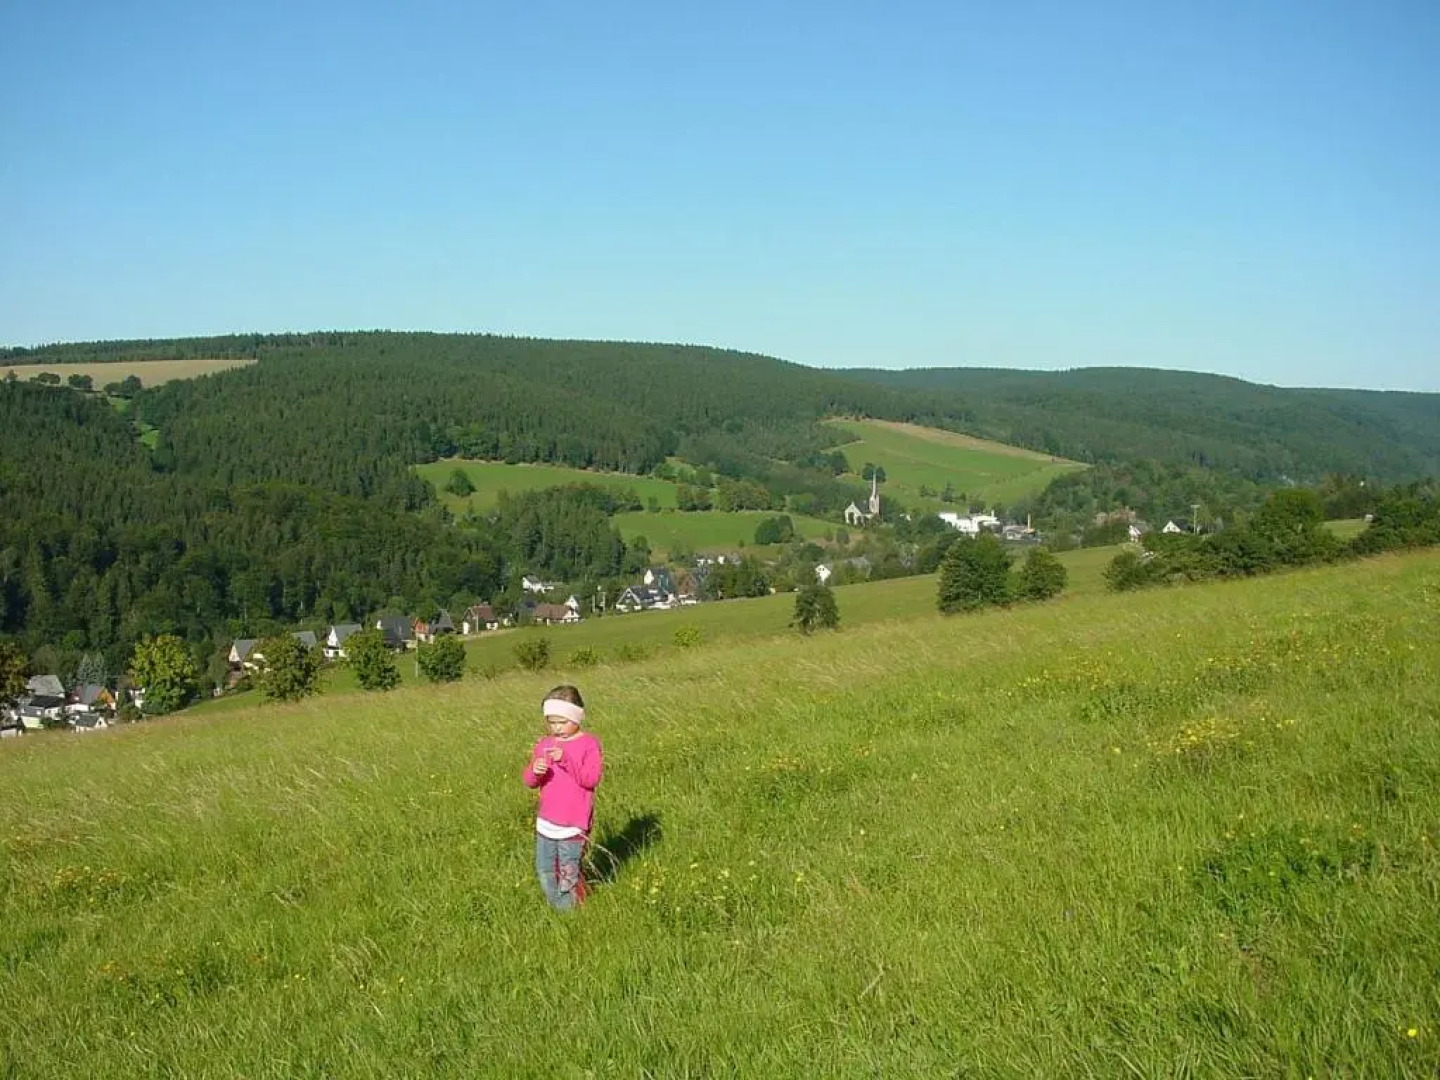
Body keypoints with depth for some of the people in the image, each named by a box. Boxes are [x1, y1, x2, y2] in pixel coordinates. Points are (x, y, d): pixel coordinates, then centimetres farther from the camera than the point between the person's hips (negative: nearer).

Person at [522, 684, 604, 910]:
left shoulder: (589, 744, -9)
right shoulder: (544, 744, 6)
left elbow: (591, 779, -20)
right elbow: (530, 781, 6)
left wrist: (566, 759, -29)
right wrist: (534, 771, -18)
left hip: (573, 824, -6)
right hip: (546, 822, 6)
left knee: (568, 873, 1)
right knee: (544, 870, 14)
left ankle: (568, 913, 19)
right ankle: (555, 909, 31)